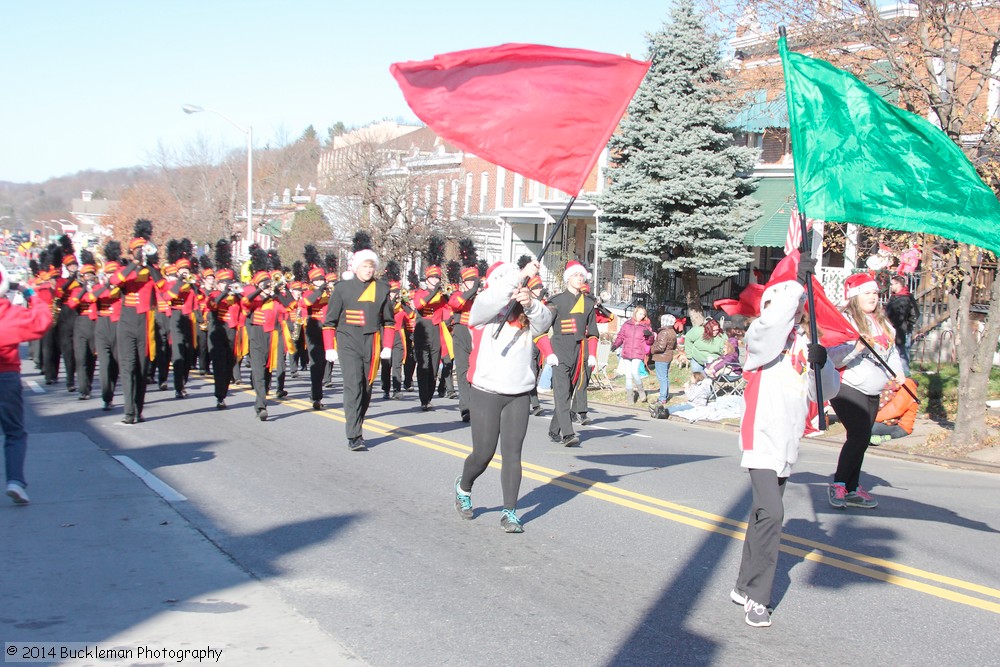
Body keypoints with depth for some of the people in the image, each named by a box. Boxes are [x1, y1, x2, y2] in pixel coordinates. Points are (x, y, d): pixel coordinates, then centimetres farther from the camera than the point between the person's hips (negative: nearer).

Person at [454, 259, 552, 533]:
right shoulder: (482, 310, -2)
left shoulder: (526, 314, 7)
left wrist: (530, 303, -32)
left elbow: (544, 321, -14)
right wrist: (521, 275, -31)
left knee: (512, 452, -2)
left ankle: (509, 512, 4)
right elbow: (493, 298, -24)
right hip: (486, 393, -2)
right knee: (483, 453, 3)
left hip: (519, 395, 2)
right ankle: (463, 487, 33)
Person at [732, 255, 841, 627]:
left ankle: (745, 588, 26)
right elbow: (777, 316, -31)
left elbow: (828, 390, 11)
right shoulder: (761, 336, -7)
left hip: (788, 444, 7)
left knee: (765, 514, 14)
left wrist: (820, 364, -8)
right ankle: (757, 597, -8)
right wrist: (798, 281, -22)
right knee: (771, 513, -17)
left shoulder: (805, 342, 12)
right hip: (762, 439, -7)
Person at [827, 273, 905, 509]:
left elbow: (892, 350, 23)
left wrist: (897, 372, 7)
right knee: (860, 435, -17)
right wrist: (856, 348, -33)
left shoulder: (883, 323, 12)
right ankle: (838, 484, -4)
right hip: (847, 389, -8)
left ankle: (853, 489, 18)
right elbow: (833, 357, -20)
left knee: (861, 440, 10)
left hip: (872, 393, 8)